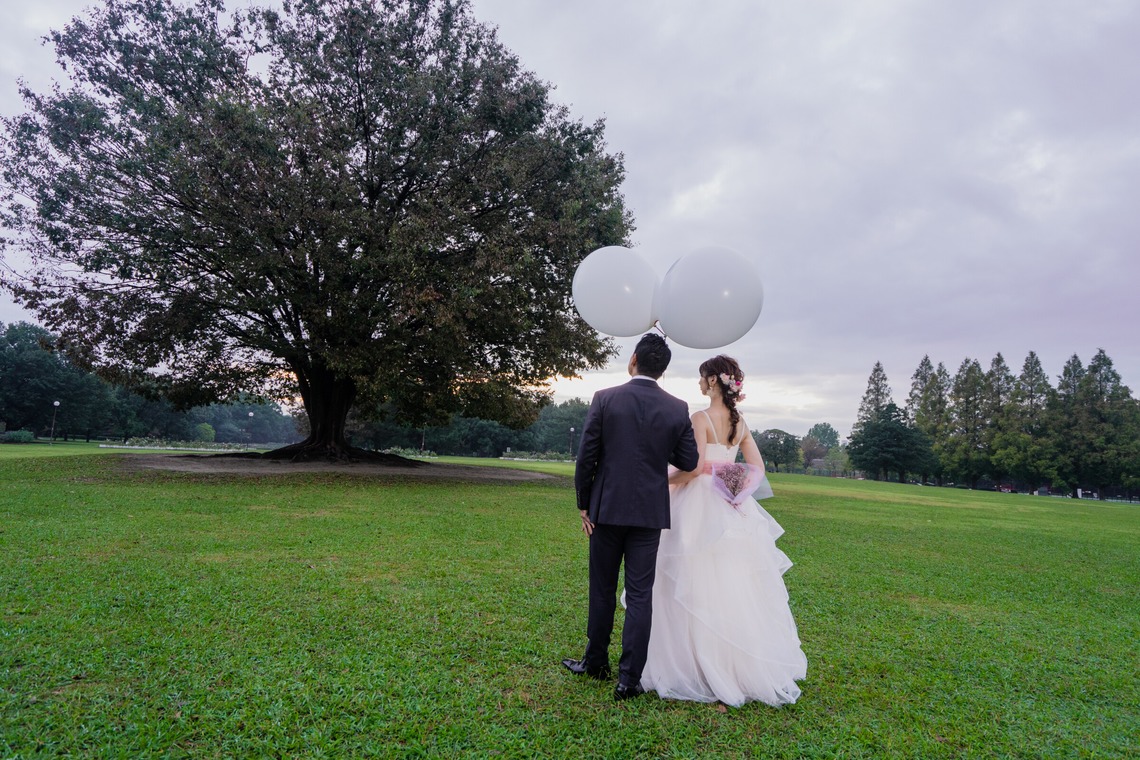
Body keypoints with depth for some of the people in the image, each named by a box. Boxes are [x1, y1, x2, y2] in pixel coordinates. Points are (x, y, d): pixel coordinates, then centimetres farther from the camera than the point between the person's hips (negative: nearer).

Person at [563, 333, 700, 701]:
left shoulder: (604, 399, -8)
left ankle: (596, 662, 30)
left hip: (607, 509, -1)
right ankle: (629, 677, 11)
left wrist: (584, 504, 3)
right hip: (650, 513, 1)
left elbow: (586, 457, -7)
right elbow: (689, 461, 1)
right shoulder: (678, 409, -3)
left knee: (602, 590, 14)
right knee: (640, 595, 7)